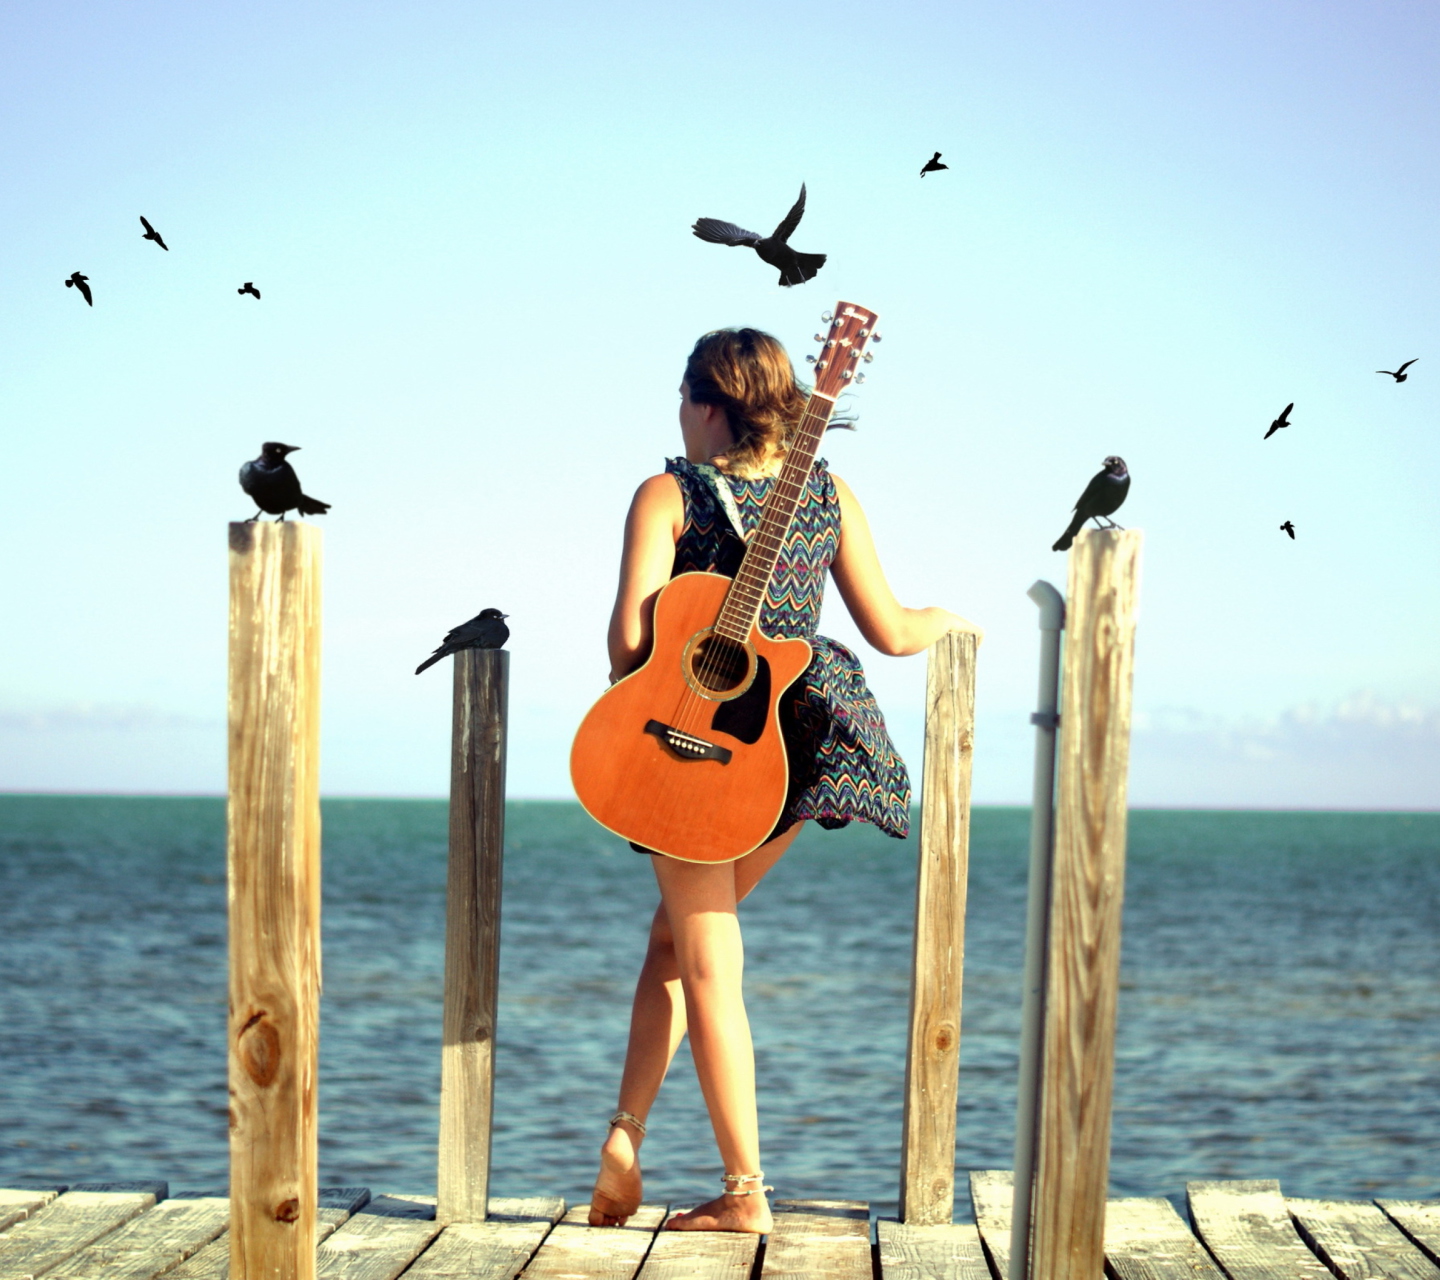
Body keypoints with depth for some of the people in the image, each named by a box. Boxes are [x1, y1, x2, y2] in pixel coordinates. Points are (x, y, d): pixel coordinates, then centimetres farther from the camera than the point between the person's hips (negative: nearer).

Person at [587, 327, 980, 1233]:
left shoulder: (668, 494, -5)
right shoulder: (829, 493, 6)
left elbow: (630, 636, -14)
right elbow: (890, 632, 3)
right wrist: (945, 621, 25)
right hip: (800, 742, 5)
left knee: (707, 965, 4)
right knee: (678, 934, 20)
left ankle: (745, 1192, 5)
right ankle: (625, 1139, 14)